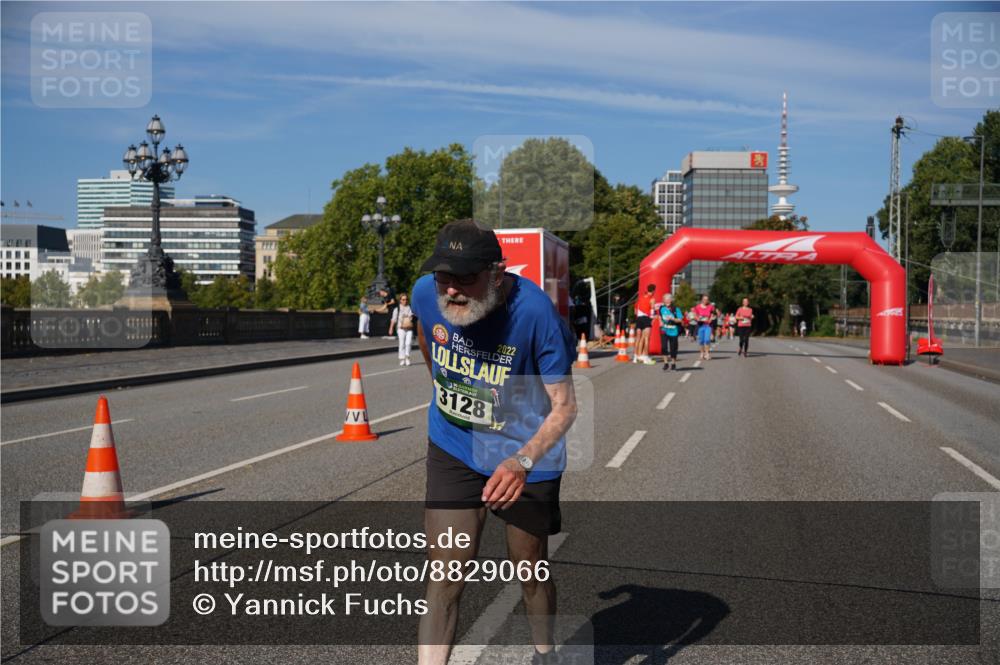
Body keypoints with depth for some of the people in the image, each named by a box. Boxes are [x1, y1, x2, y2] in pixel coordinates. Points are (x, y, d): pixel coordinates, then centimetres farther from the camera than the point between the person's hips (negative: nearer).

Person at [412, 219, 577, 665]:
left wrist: (522, 462, -39)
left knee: (530, 570, 15)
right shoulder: (426, 292, -16)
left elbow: (564, 406, -24)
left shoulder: (534, 311, -28)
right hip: (453, 450, 2)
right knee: (444, 577, -3)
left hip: (526, 458, -2)